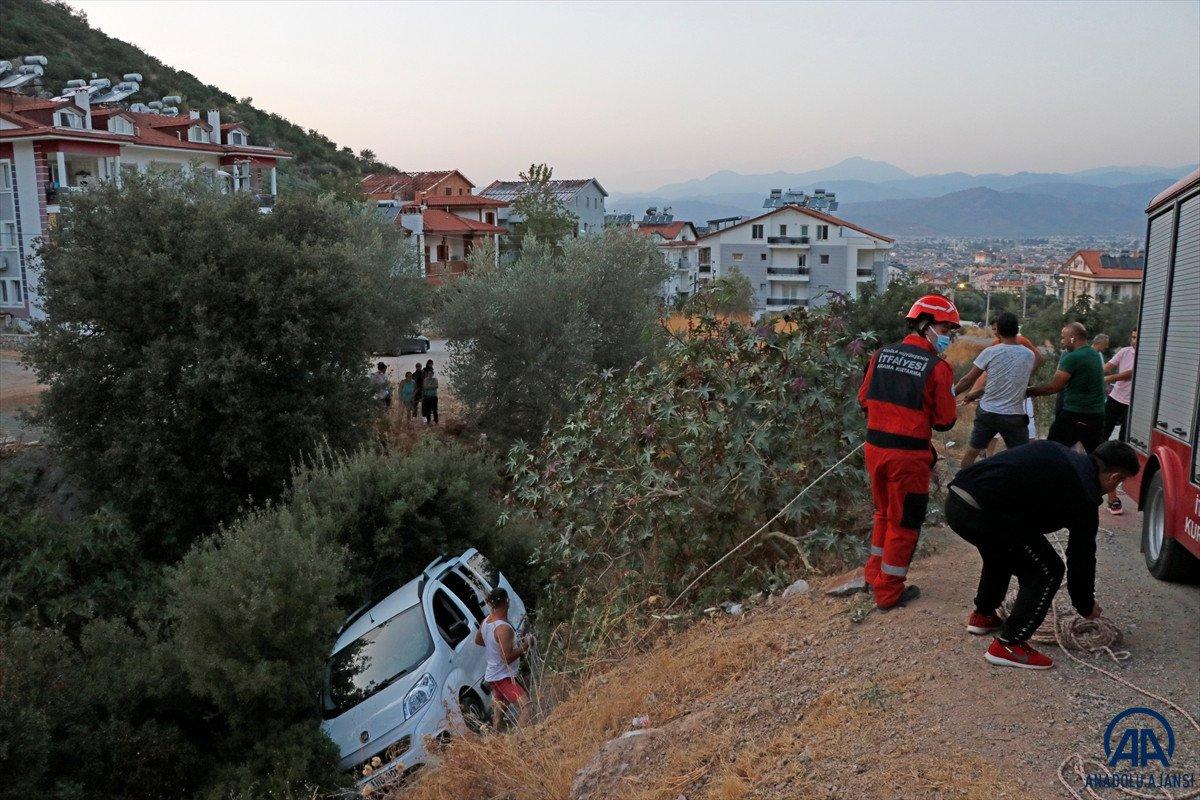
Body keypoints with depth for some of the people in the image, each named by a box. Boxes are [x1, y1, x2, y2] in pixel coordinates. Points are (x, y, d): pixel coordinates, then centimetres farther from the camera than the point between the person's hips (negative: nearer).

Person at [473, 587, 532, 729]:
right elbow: (507, 658, -25)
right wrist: (525, 645, -15)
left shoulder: (486, 622, 2)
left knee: (498, 710, 23)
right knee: (526, 707, -19)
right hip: (504, 678, -10)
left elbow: (478, 640, 22)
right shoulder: (504, 628, -25)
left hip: (491, 675, 10)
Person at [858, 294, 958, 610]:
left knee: (884, 512, 24)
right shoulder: (937, 367, -13)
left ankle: (874, 574, 36)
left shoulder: (881, 355, 3)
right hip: (909, 455, -6)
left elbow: (864, 399, 9)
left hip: (875, 446, 6)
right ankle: (889, 592, 19)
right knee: (903, 523, 10)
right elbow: (945, 421, -9)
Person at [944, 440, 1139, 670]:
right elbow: (1081, 557, 11)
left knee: (1001, 552, 35)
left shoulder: (1059, 453, 23)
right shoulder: (1084, 496, 1)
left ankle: (982, 616, 48)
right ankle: (1008, 645, 11)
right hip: (984, 511, -9)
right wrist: (1086, 606, 28)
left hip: (955, 498, 9)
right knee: (1047, 572, 8)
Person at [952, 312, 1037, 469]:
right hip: (1014, 416, 0)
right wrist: (976, 393, 15)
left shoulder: (990, 352, -9)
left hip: (987, 413, 0)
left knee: (972, 451, 16)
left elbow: (968, 379, -3)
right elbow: (1009, 381, 8)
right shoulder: (1029, 355, 0)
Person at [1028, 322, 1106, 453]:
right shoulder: (1096, 355, 12)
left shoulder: (1072, 358, -14)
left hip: (1074, 414, -8)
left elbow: (1054, 387, -14)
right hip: (1097, 415, 8)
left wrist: (1031, 391, -1)